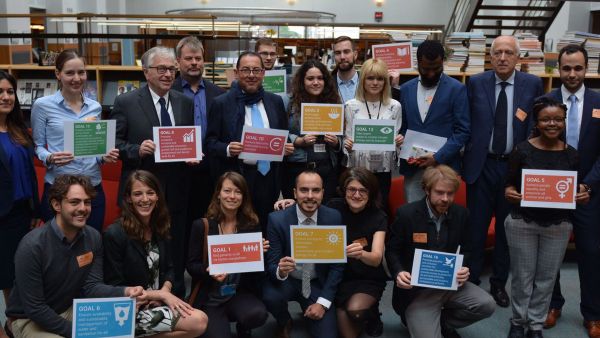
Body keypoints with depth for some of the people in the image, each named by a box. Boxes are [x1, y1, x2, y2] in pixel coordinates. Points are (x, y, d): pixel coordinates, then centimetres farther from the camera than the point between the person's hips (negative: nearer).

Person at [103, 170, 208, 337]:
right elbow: (115, 288, -15)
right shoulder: (115, 234, -16)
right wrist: (161, 294, -16)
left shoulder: (160, 228, 4)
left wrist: (166, 290, -9)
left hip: (156, 303, 7)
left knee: (199, 319, -18)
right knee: (199, 321, -19)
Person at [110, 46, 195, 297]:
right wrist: (137, 150, -22)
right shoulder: (126, 102, -3)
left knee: (176, 253, 13)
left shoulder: (185, 103, 9)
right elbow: (114, 143, -5)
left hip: (176, 192, 4)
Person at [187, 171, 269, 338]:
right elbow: (192, 265, -3)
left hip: (241, 292, 1)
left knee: (258, 314, -29)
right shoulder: (201, 226, -4)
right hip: (209, 297, -1)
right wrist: (209, 272, -23)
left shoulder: (252, 225, 1)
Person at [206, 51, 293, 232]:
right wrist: (227, 149, -20)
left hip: (269, 177, 3)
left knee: (267, 231, 7)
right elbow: (210, 142, -1)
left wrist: (287, 147, -3)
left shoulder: (275, 101, 10)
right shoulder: (221, 103, 0)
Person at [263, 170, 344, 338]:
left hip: (318, 284, 0)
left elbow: (337, 263, -6)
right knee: (270, 297, -31)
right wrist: (280, 271, -39)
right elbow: (271, 264, -15)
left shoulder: (334, 217, -12)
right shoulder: (277, 219, -17)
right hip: (287, 281, 0)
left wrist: (323, 301, -14)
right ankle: (284, 323, 4)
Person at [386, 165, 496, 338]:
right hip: (416, 289, -4)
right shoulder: (406, 214, -12)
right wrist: (398, 273, -23)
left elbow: (466, 250, 11)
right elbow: (392, 251, -2)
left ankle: (442, 322, 9)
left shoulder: (461, 214, -1)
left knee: (487, 305, -16)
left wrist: (464, 269, -11)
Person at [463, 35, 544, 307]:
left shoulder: (532, 84, 1)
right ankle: (471, 280, 20)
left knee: (507, 228, 11)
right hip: (481, 164, -1)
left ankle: (499, 283, 26)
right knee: (476, 226, 5)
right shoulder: (475, 83, 0)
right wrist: (465, 158, -4)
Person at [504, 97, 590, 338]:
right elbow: (509, 184, -4)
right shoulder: (522, 150, -8)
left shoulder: (571, 154, 0)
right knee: (522, 275, 9)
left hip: (558, 226, 2)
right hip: (522, 223, -2)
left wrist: (582, 195, -14)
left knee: (547, 277, 11)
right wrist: (510, 193, -25)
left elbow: (575, 189, 7)